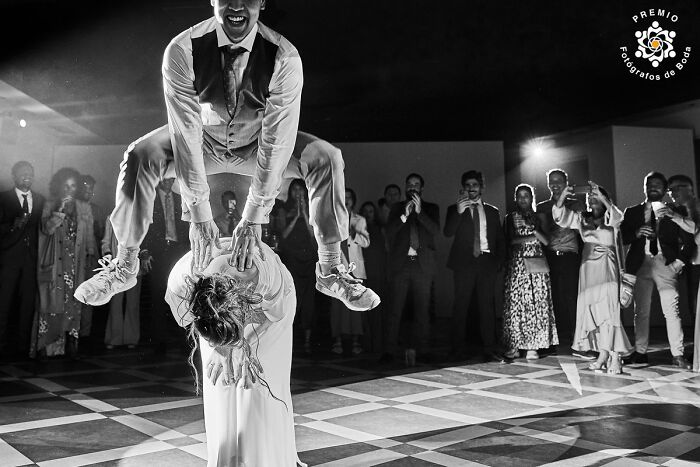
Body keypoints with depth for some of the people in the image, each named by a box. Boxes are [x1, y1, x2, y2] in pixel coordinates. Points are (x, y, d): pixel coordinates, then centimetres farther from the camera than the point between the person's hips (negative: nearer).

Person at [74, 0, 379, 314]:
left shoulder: (284, 58, -26)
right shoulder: (182, 51, -25)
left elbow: (277, 142, -28)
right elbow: (185, 134, -27)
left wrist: (253, 219, -30)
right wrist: (199, 216, -30)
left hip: (256, 144, 0)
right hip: (204, 141, 0)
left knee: (326, 159, -23)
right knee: (140, 156, -25)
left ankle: (330, 272, -10)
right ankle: (124, 267, -7)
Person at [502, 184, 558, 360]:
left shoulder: (538, 217, 13)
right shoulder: (511, 218, 12)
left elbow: (546, 241, 2)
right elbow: (510, 241, 2)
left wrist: (532, 227, -10)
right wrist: (533, 237, -3)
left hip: (537, 266, 1)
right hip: (517, 265, -1)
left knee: (538, 304, -6)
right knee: (515, 303, -7)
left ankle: (532, 346, -3)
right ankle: (514, 346, -2)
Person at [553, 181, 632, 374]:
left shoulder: (610, 220, 5)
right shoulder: (582, 219, 12)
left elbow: (617, 217, -18)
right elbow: (560, 216, 3)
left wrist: (601, 196, -24)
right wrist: (563, 196, -13)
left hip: (607, 267, -3)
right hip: (588, 266, 3)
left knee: (608, 307, -12)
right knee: (591, 308, -1)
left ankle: (615, 356, -12)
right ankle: (603, 354, 5)